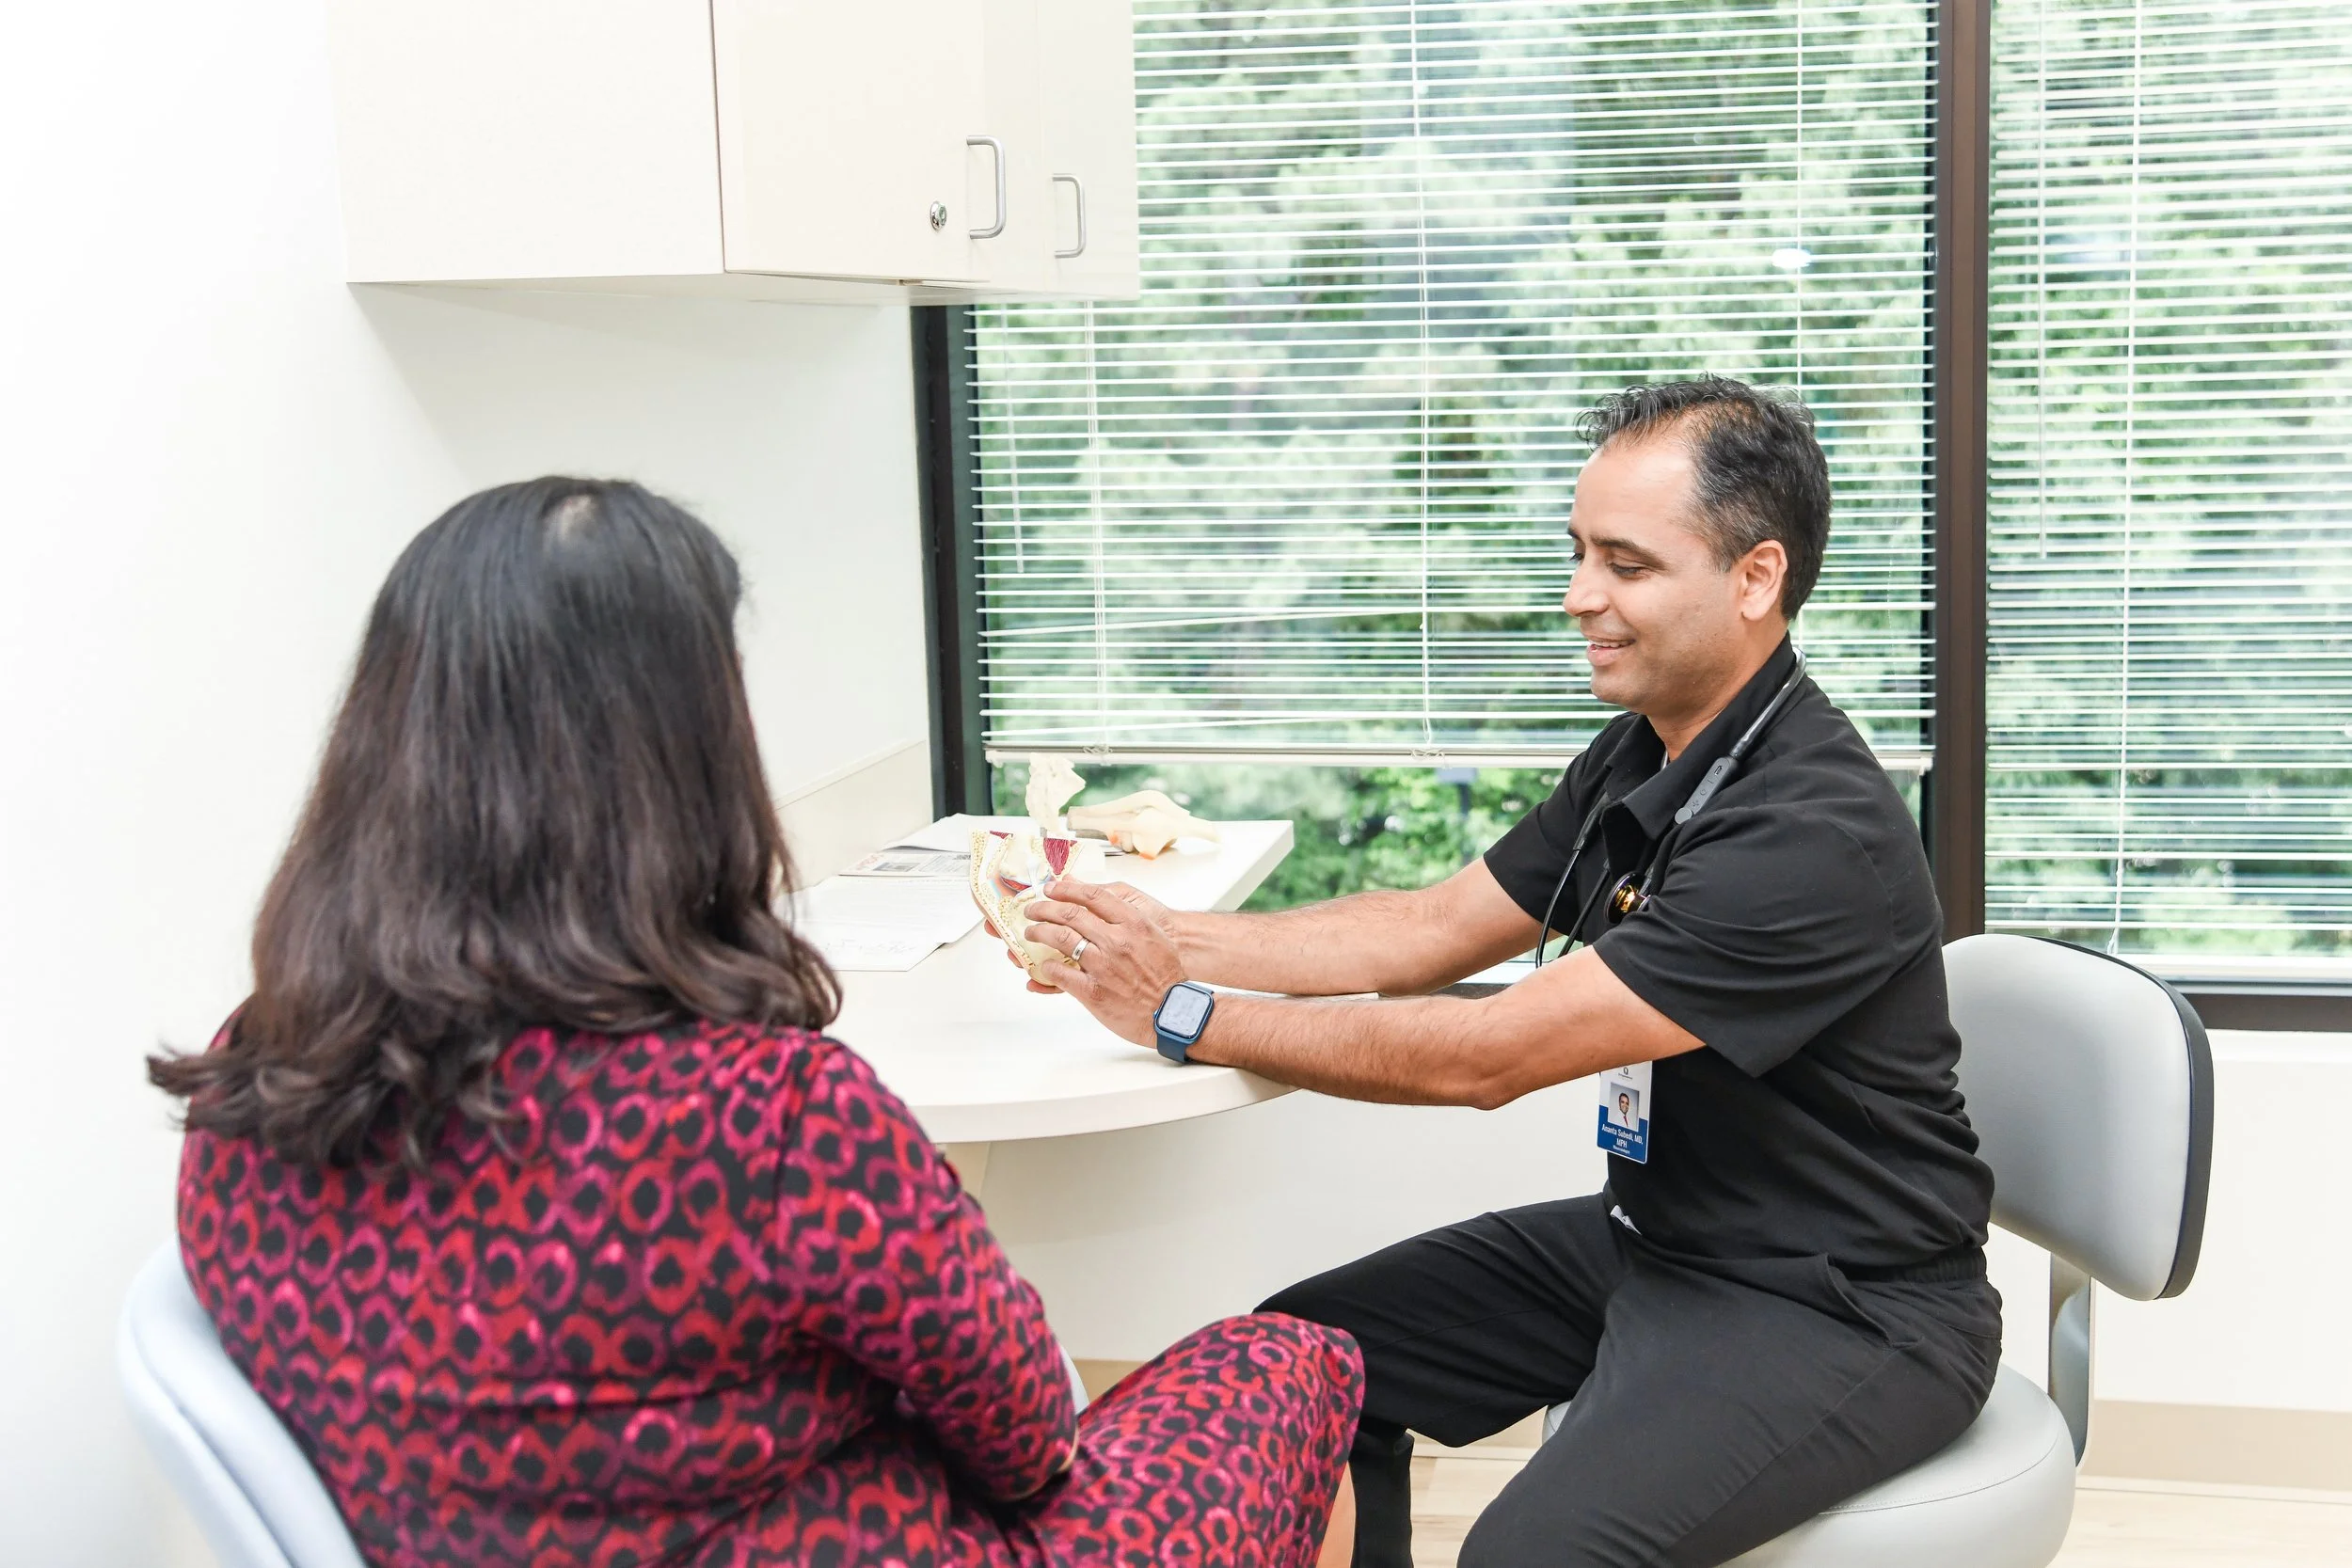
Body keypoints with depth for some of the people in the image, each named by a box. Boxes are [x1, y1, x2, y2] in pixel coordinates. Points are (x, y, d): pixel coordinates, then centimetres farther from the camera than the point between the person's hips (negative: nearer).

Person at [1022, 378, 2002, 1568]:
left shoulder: (1816, 832, -27)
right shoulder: (1641, 759, 2)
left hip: (1846, 1312, -9)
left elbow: (1486, 1055, -26)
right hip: (1654, 1238, 9)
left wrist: (1185, 1017, -18)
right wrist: (1163, 937, -4)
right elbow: (1432, 931, 8)